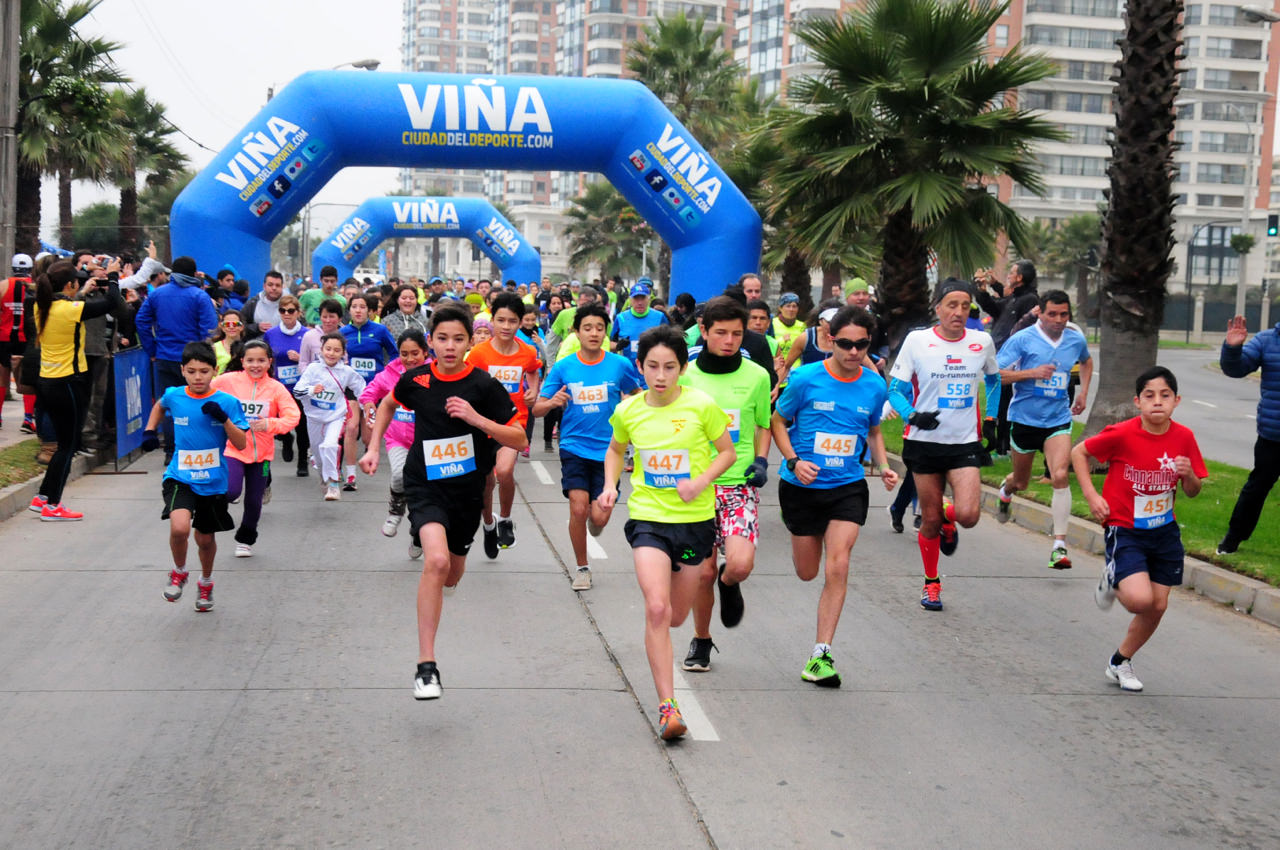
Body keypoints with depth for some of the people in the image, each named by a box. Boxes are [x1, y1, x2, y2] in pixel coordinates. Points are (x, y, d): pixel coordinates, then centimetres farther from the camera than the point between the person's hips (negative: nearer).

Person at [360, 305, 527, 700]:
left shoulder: (484, 385, -10)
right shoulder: (415, 380, -4)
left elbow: (519, 440, -10)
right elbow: (389, 403, 19)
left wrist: (477, 418, -22)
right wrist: (373, 448, 12)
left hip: (467, 489, 2)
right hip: (425, 485, -1)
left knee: (452, 576, 17)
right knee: (436, 559, -27)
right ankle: (426, 666, -24)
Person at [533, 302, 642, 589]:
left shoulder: (620, 365, -3)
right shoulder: (563, 367, -1)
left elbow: (637, 396, 15)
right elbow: (537, 409, 2)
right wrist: (552, 402, -18)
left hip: (607, 449, 0)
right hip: (574, 446, 0)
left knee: (599, 517, -6)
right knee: (578, 508, -12)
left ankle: (593, 519, 34)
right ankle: (581, 568, 11)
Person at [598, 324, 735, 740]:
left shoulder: (701, 405, -10)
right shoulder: (628, 410, -2)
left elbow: (727, 451, 1)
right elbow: (616, 449, 18)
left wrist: (702, 481, -15)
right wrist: (610, 485, 1)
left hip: (695, 519, 0)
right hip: (648, 518, 0)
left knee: (676, 616, 12)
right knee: (656, 609, -18)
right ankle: (667, 705, -12)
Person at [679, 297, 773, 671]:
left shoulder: (756, 376, 1)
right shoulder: (686, 375, 0)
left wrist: (761, 461, -1)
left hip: (739, 483, -1)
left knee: (741, 564, -20)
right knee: (702, 571, 3)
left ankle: (728, 583, 18)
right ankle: (701, 640, 28)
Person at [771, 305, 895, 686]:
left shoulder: (875, 386, -1)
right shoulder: (805, 379, -10)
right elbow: (778, 423, 1)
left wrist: (884, 465, 0)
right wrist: (794, 461, -15)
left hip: (848, 487, 1)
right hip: (802, 487, -1)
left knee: (837, 565, -15)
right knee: (807, 572, 11)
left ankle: (820, 655, -8)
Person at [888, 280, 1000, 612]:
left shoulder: (982, 341, 2)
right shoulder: (917, 341, -4)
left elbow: (993, 378, 23)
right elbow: (896, 390, 0)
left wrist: (991, 417, 14)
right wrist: (912, 416, -18)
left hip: (965, 443, 1)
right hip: (925, 442, -1)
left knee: (968, 515, -17)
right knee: (930, 519, 5)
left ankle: (947, 517, 21)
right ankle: (931, 583, 28)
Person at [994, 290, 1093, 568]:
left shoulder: (1076, 339, 4)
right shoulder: (1022, 339, -9)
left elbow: (1086, 361, 28)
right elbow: (995, 374, -13)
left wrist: (1083, 393, 18)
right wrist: (1032, 372, -22)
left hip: (1058, 419, 1)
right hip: (1024, 418, -1)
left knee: (1060, 476, -20)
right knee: (1021, 481, 15)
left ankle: (1059, 545, -16)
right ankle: (1006, 490, 55)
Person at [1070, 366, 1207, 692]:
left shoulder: (1183, 437, -6)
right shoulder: (1122, 434, -18)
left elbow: (1192, 492, 4)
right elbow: (1079, 452, -4)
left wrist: (1189, 475, -18)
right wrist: (1091, 496, -11)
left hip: (1164, 531, 5)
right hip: (1125, 530, -5)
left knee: (1158, 606, 7)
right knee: (1140, 599, -22)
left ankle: (1120, 662, 29)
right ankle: (1111, 580, 13)